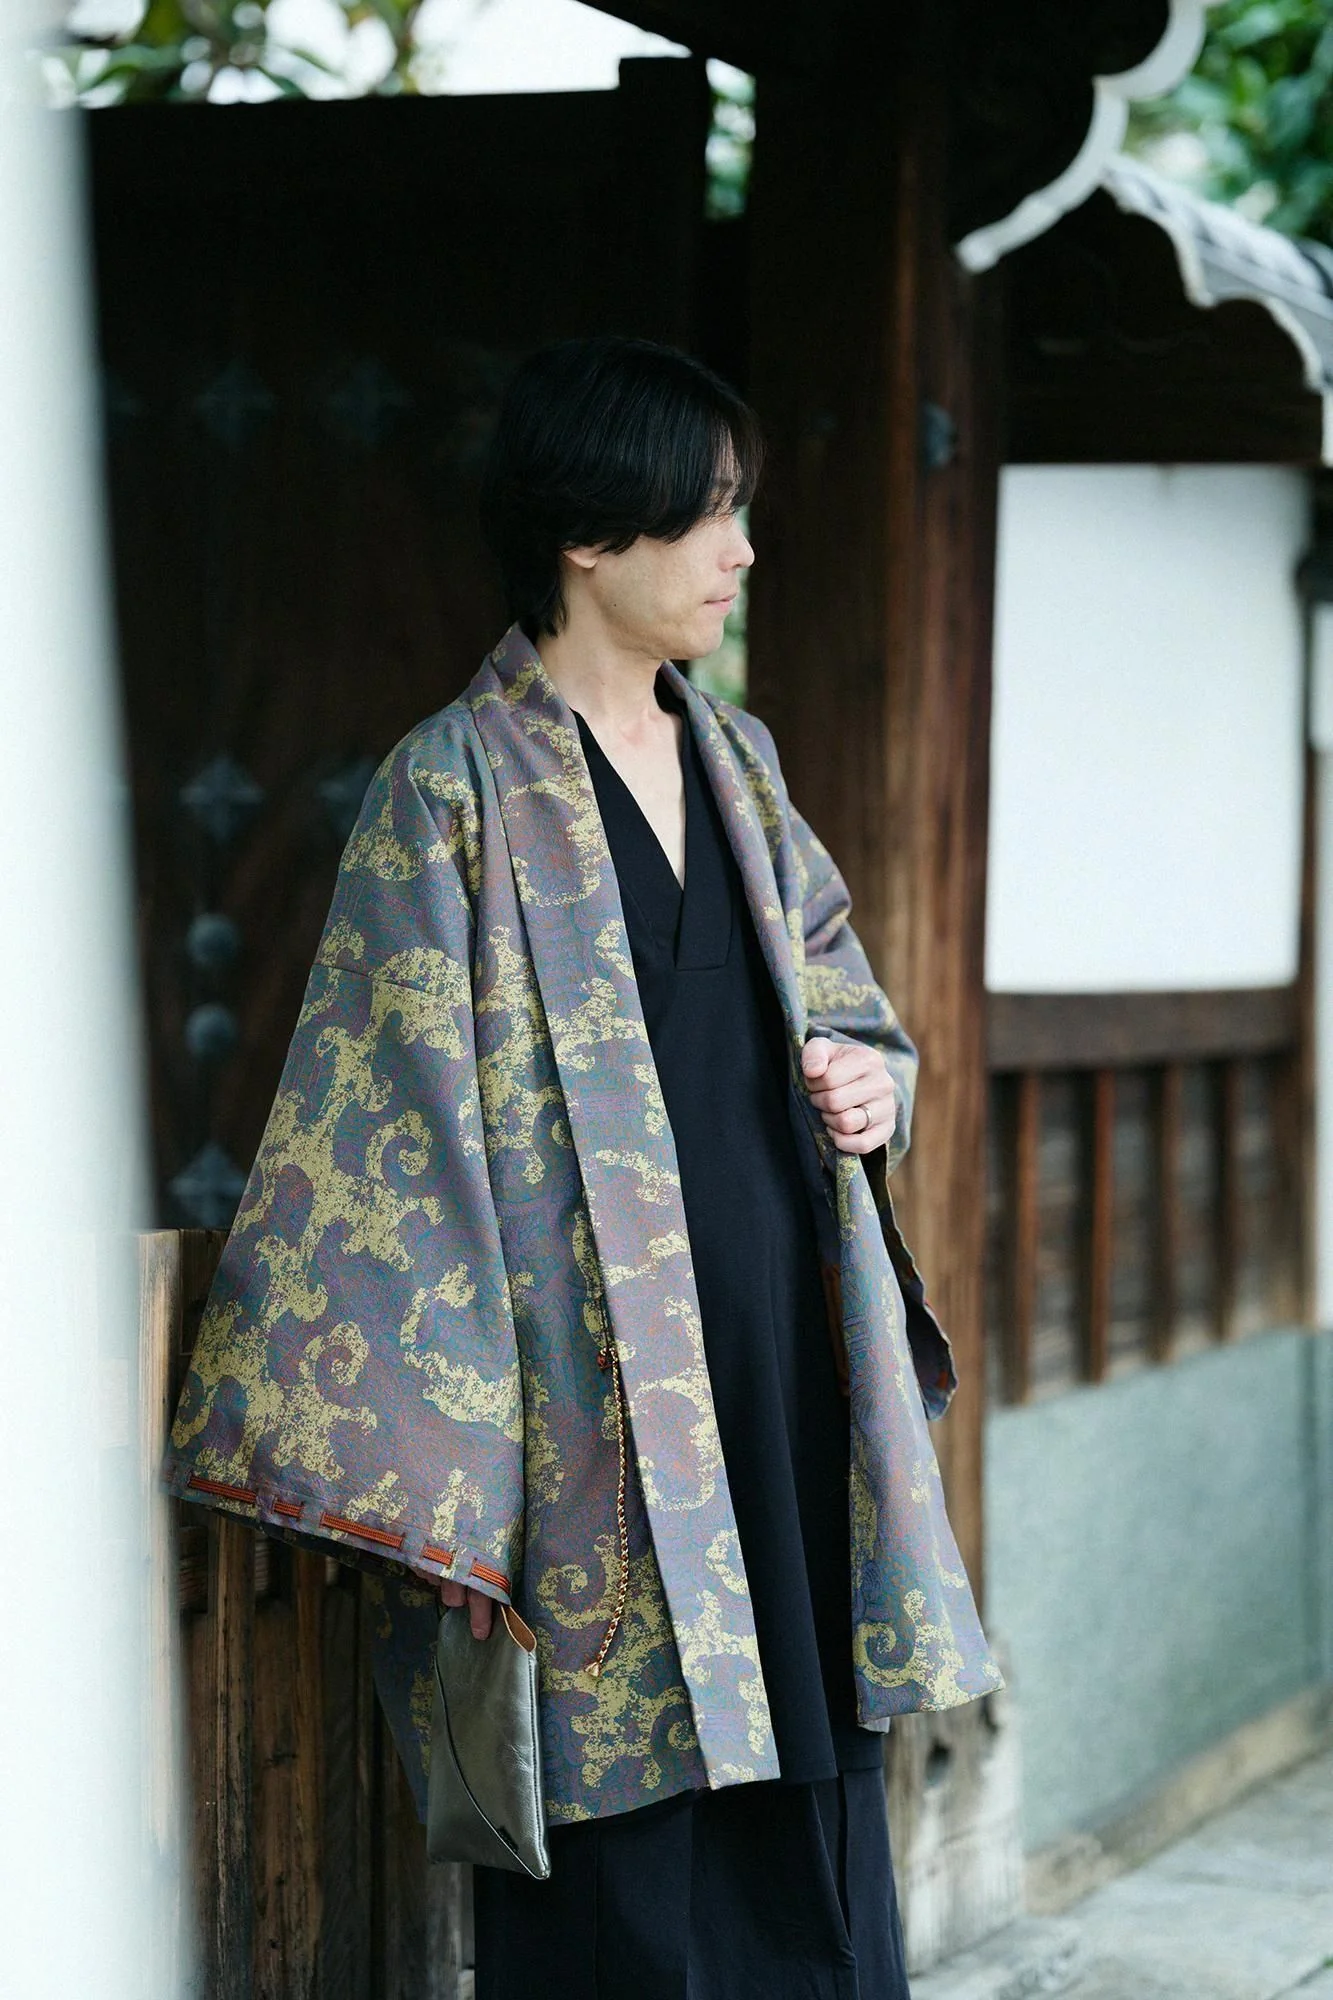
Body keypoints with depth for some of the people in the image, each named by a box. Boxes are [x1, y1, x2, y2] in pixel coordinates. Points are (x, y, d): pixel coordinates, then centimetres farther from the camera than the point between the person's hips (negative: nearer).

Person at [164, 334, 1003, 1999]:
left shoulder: (734, 759, 12)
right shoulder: (456, 792, -8)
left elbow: (833, 998, 24)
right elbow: (404, 1137, -12)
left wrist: (870, 1075, -1)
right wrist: (445, 1477, -17)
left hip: (789, 1355, 7)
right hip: (603, 1391, -6)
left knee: (814, 1826, 10)